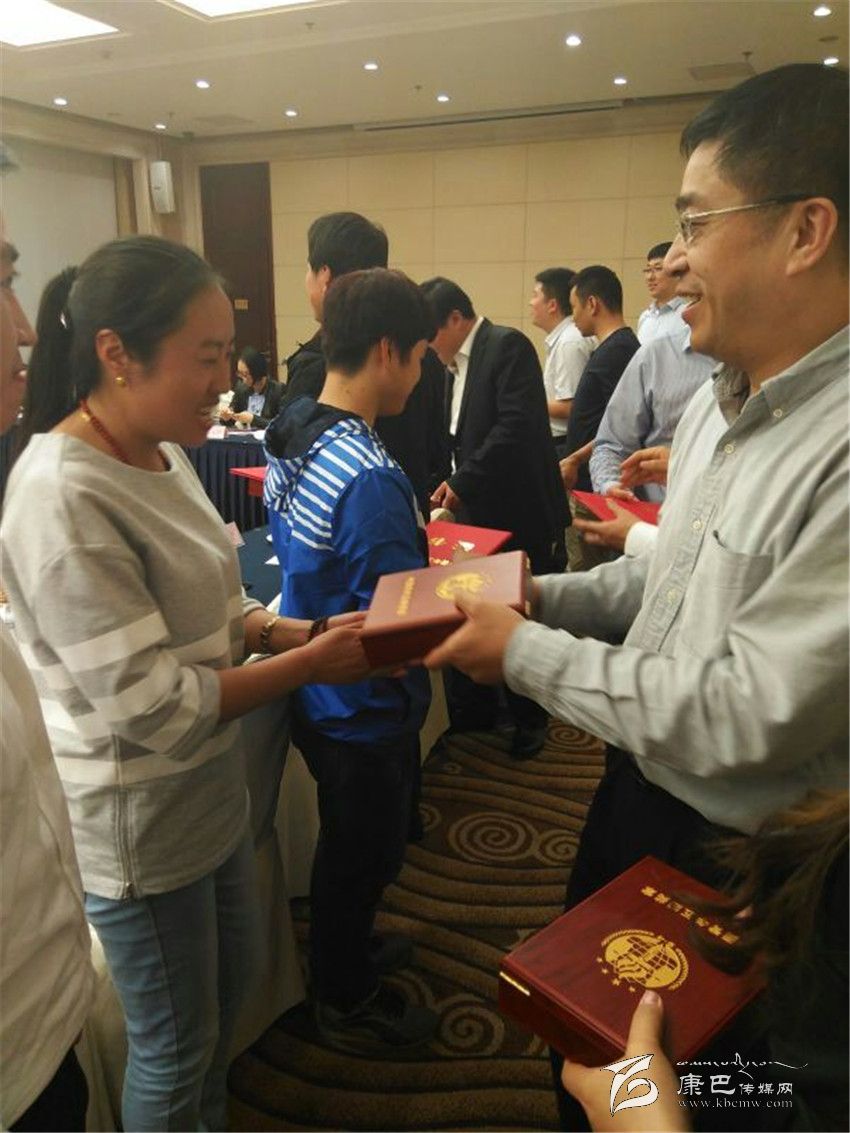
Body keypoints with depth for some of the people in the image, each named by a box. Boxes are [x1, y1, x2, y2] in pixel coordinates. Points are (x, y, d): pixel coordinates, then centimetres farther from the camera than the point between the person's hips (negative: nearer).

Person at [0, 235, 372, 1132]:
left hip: (209, 790, 9)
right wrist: (310, 664, -21)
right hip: (138, 823, -9)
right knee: (173, 1050, 16)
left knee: (232, 979, 29)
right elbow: (152, 706, -27)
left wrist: (292, 632, -7)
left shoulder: (159, 454, -1)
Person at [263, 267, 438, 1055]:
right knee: (363, 858, 15)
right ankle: (348, 1006, 39)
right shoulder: (370, 478, -31)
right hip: (365, 712, -8)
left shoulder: (291, 435, -3)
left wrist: (411, 528, 9)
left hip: (316, 692, 8)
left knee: (345, 846, 28)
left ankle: (345, 951, 52)